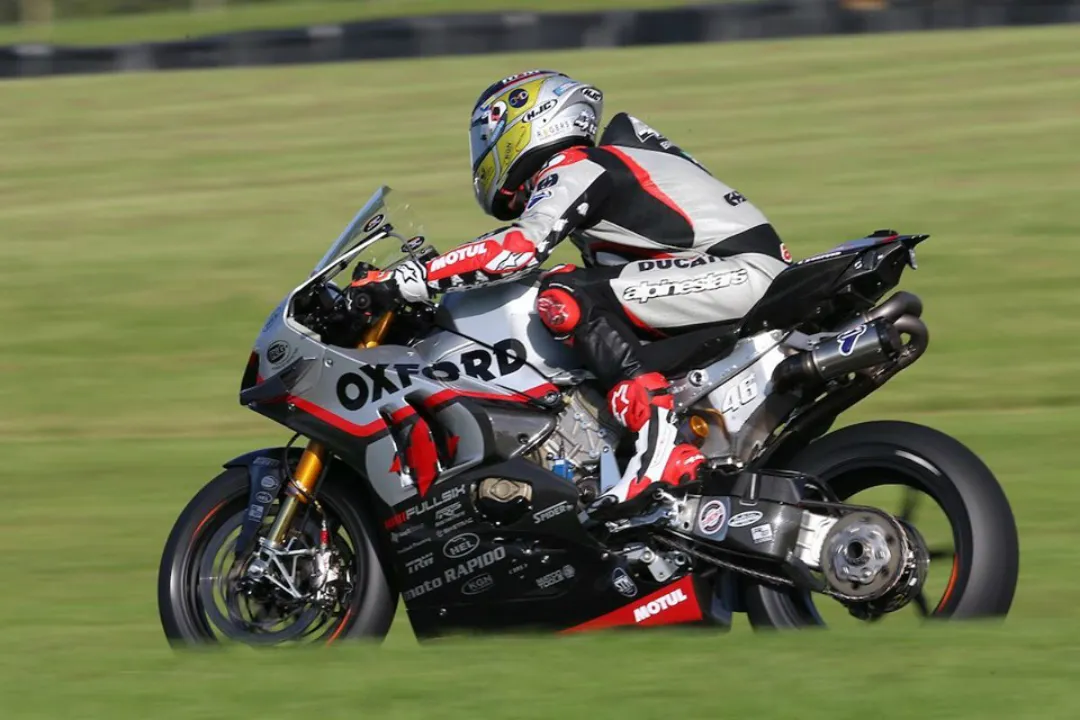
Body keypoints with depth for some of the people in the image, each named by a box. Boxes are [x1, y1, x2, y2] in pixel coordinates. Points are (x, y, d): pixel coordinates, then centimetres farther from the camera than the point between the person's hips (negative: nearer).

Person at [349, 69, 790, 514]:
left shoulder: (572, 170, -5)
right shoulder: (602, 163, 24)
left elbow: (520, 247, -21)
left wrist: (402, 281, -21)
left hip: (741, 272, -10)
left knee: (566, 298, -18)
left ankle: (659, 438, -30)